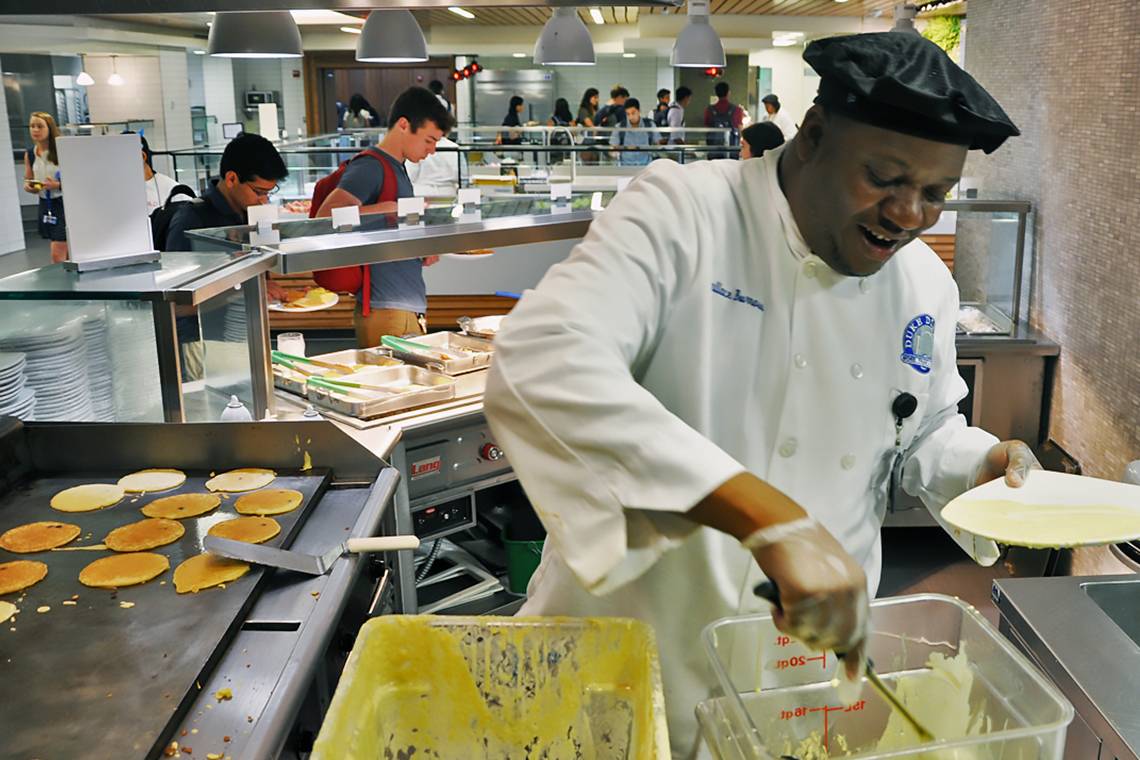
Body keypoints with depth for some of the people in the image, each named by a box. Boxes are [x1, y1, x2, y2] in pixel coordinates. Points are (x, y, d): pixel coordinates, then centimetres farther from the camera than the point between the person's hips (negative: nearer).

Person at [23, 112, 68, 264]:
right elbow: (27, 181, 16)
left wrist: (58, 185, -24)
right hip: (45, 205, 6)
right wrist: (28, 187, -7)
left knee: (57, 255, -12)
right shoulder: (29, 154, 6)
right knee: (66, 254, 14)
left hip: (64, 203, -6)